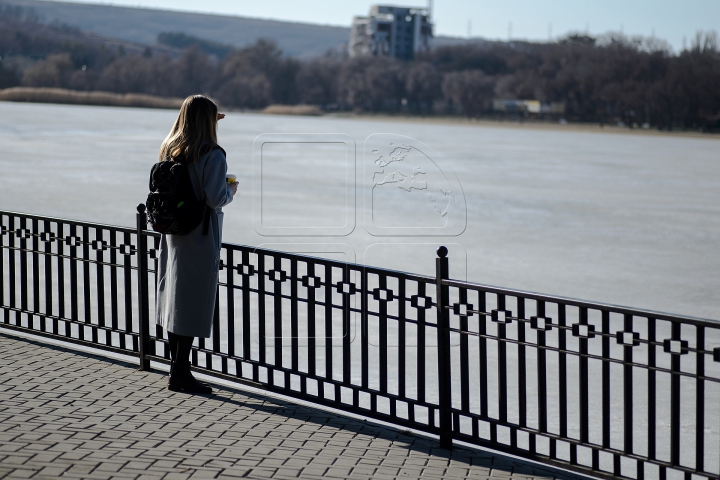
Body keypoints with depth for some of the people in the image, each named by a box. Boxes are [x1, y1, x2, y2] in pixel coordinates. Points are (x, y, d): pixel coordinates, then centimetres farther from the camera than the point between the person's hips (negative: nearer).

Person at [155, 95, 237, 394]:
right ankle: (180, 374, 0)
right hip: (200, 238, -8)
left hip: (173, 233, 8)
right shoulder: (212, 156, -16)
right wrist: (231, 192, 1)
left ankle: (177, 366, 23)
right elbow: (215, 198, -22)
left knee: (174, 298, 14)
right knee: (193, 303, -2)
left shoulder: (170, 150, 6)